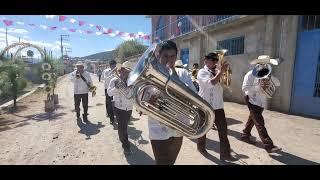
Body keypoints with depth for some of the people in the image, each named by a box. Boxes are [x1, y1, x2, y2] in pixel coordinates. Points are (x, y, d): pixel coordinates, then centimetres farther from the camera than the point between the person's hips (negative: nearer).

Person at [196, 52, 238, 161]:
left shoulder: (217, 71, 12)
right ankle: (201, 147, 35)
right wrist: (221, 72, -21)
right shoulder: (202, 72, -8)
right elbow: (211, 83, -26)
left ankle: (225, 153, 11)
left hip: (218, 106, 5)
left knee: (223, 129, 1)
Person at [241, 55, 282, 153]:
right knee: (260, 123, -9)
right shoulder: (250, 74, -10)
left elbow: (277, 84, 4)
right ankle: (269, 146, -9)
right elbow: (244, 88, -18)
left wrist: (269, 75, -11)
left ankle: (245, 135, 36)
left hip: (261, 102, 8)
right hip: (253, 101, -7)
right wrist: (259, 86, -26)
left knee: (252, 120, 19)